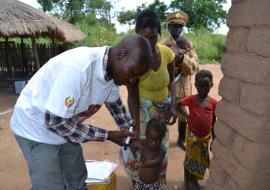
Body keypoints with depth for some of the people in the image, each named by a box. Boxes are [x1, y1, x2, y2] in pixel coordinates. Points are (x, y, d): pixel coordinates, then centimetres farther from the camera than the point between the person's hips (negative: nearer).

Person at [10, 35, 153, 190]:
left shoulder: (112, 70, -11)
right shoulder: (78, 67, -37)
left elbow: (115, 103, 9)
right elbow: (55, 121, -31)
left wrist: (132, 135, 6)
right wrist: (108, 136, -23)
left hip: (66, 127, 7)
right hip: (36, 126, -7)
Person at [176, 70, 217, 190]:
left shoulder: (213, 103, -9)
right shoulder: (191, 99, -15)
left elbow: (213, 123, 0)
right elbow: (178, 105, -1)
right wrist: (186, 116, -13)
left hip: (206, 137, 3)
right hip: (193, 136, -3)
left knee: (201, 161, 19)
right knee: (190, 160, 12)